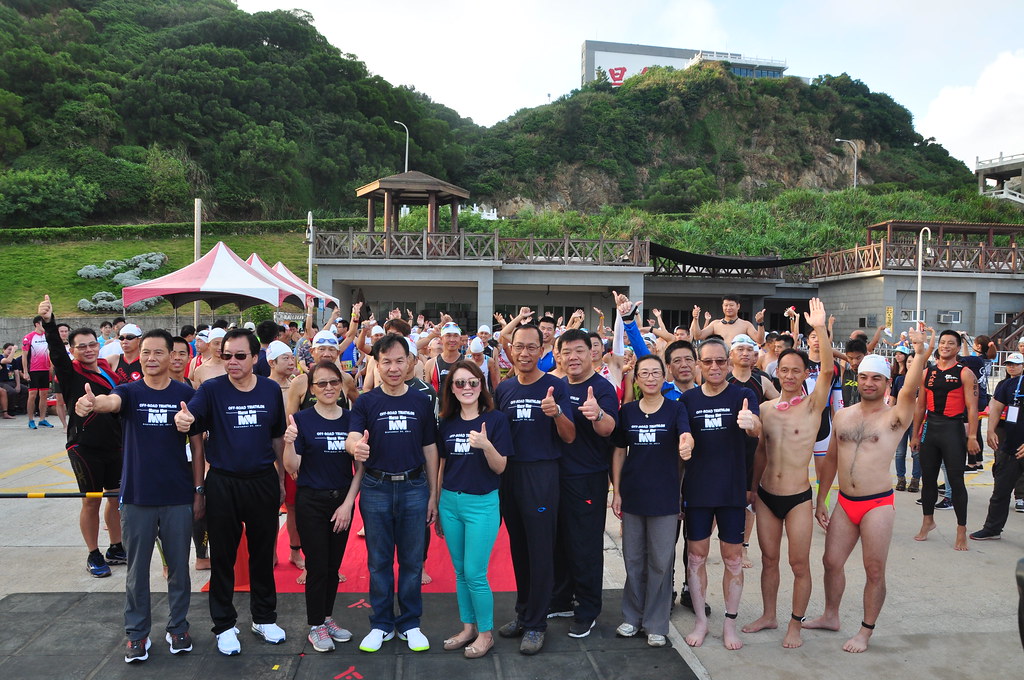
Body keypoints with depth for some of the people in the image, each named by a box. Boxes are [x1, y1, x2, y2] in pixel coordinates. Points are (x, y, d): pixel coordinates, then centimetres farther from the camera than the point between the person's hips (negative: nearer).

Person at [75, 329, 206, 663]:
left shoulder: (186, 394, -1)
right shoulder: (129, 391, -3)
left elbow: (197, 446, 3)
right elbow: (111, 401, -28)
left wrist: (199, 491, 1)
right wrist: (92, 403, -52)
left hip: (178, 498, 0)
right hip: (136, 497, 0)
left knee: (179, 567, 11)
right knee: (137, 569, 11)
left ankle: (178, 627, 28)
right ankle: (137, 633, 26)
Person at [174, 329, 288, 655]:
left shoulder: (271, 390, 1)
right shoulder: (212, 389, -6)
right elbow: (189, 415, -22)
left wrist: (280, 478, 11)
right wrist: (182, 419, -46)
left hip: (263, 481, 2)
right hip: (223, 483, -2)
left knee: (263, 553, 14)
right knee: (223, 557, 9)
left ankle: (264, 618, 31)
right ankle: (224, 625, 24)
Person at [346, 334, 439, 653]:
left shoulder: (421, 402, 4)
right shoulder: (366, 402, -1)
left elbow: (430, 449, 7)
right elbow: (351, 438, -15)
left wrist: (433, 494, 5)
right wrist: (356, 446, -40)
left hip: (414, 487, 1)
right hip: (376, 488, -1)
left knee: (411, 560, 9)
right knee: (379, 561, 9)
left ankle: (409, 624, 23)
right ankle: (381, 624, 23)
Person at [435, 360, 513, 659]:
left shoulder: (496, 419, -8)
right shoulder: (447, 423, 6)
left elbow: (500, 467, -9)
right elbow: (441, 466, 13)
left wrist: (486, 445, -28)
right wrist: (436, 507, 14)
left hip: (482, 503, -5)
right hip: (450, 501, 5)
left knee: (475, 574, -2)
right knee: (460, 571, 13)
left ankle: (486, 633, 16)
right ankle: (468, 628, 28)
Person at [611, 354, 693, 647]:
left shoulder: (675, 409, -3)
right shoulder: (627, 411, 4)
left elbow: (686, 435, -22)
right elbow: (619, 452, 8)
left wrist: (686, 443, -46)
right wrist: (616, 491, 4)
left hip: (664, 497, -2)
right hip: (632, 495, 3)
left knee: (660, 562, 5)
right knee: (633, 559, 11)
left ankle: (656, 624, 18)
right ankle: (632, 616, 27)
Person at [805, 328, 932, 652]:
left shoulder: (895, 417, -5)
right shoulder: (843, 415, 8)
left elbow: (910, 389, -26)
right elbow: (831, 459, 14)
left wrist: (920, 353, -42)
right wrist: (821, 501, 13)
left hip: (878, 505, -5)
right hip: (844, 503, 5)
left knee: (874, 570, 4)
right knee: (832, 561, 13)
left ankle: (866, 631, 20)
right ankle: (831, 616, 34)